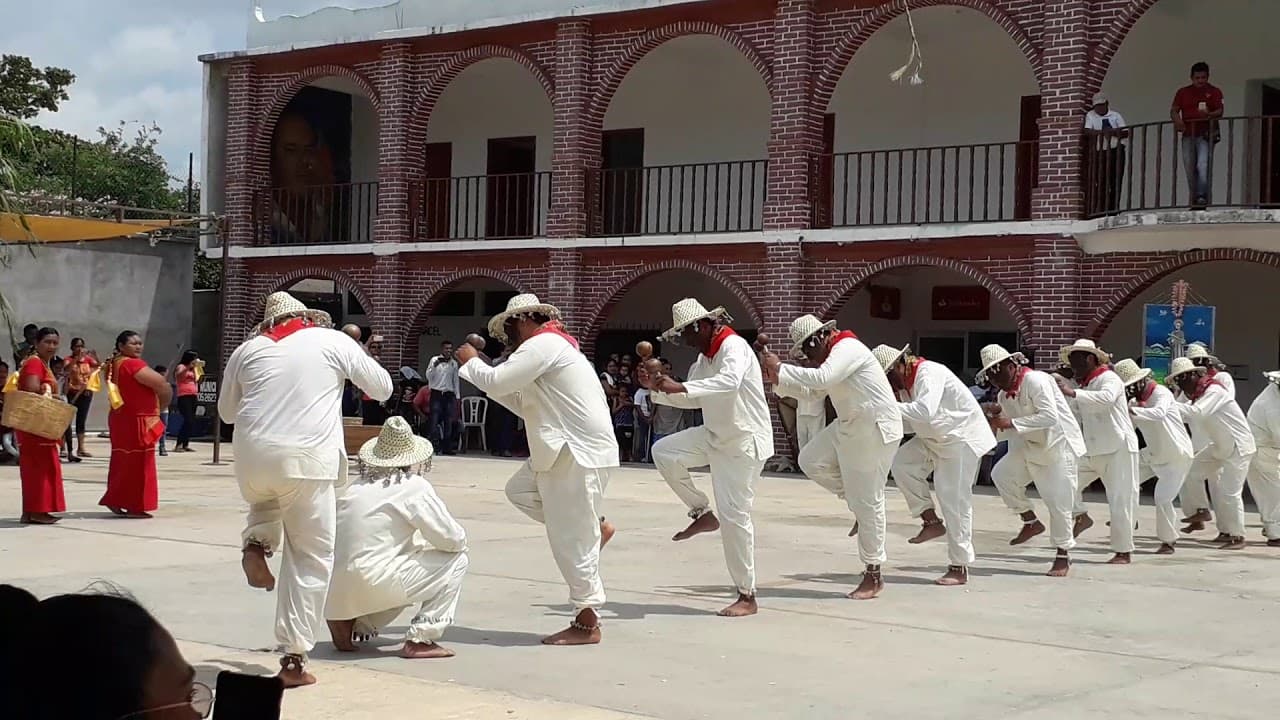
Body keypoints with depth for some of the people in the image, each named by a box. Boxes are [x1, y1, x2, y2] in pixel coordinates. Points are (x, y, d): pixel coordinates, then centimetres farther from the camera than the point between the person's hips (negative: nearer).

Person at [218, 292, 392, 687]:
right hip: (307, 460, -3)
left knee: (267, 501, 37)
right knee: (311, 559, 6)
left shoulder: (249, 349, 17)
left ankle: (256, 543, 5)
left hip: (253, 456, 3)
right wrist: (359, 362, 34)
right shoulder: (333, 341, 9)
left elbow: (226, 412, 28)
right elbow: (383, 388, 16)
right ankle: (294, 658, 2)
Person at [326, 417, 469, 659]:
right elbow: (454, 539, -3)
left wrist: (419, 546, 29)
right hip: (372, 583, -7)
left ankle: (350, 625, 16)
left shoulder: (356, 487, 17)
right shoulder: (414, 486, -3)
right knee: (456, 559, 5)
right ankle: (421, 639, -1)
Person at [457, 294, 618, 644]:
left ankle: (587, 624, 3)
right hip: (566, 450, 10)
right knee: (519, 489, 17)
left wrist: (472, 362, 2)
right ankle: (595, 526, 16)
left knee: (572, 541, -5)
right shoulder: (552, 345, 20)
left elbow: (496, 381, -18)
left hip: (579, 453, -10)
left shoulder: (542, 345, -13)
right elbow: (525, 405, 23)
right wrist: (485, 374, 15)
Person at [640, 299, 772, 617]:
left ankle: (747, 597, 1)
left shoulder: (734, 347, -19)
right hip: (716, 436, 9)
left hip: (744, 442, -9)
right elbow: (692, 400, 17)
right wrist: (657, 388, 1)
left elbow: (730, 381, -41)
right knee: (664, 451, -4)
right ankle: (702, 514, 8)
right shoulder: (704, 359, 9)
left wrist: (681, 387, -48)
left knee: (734, 516, -9)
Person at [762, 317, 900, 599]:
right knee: (811, 460, 3)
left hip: (875, 430, -10)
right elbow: (808, 390, 17)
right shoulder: (834, 354, 13)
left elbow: (820, 378, -33)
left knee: (867, 502, -5)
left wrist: (780, 368, -24)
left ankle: (873, 575, 5)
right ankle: (859, 505, 14)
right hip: (850, 426, 10)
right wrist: (775, 379, 3)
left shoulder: (848, 349, -18)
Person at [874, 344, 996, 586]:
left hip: (963, 437, -9)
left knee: (954, 499, -9)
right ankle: (932, 521, 1)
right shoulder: (905, 381, 4)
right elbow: (912, 422, 8)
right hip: (934, 439, 9)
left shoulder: (929, 373, -24)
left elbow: (925, 411, -40)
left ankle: (960, 568, -1)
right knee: (902, 462, -10)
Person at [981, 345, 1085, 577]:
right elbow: (1007, 433, 10)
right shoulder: (1004, 395, 5)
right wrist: (995, 418, -11)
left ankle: (1063, 556, 9)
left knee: (1058, 503, -7)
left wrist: (1011, 423, -30)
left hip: (1060, 445, -8)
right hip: (1031, 446, 8)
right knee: (1001, 474, -12)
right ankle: (1030, 521, 5)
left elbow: (1050, 416, -30)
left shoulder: (1035, 381, -19)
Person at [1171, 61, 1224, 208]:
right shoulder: (1183, 92, 14)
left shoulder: (1214, 92, 5)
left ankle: (1203, 196, -24)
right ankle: (1194, 201, 11)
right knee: (1190, 169, 4)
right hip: (1188, 135, 4)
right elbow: (1174, 111, 11)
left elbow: (1220, 111, -5)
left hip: (1205, 135, -4)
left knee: (1203, 165, -21)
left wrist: (1209, 115, -27)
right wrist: (1177, 120, -12)